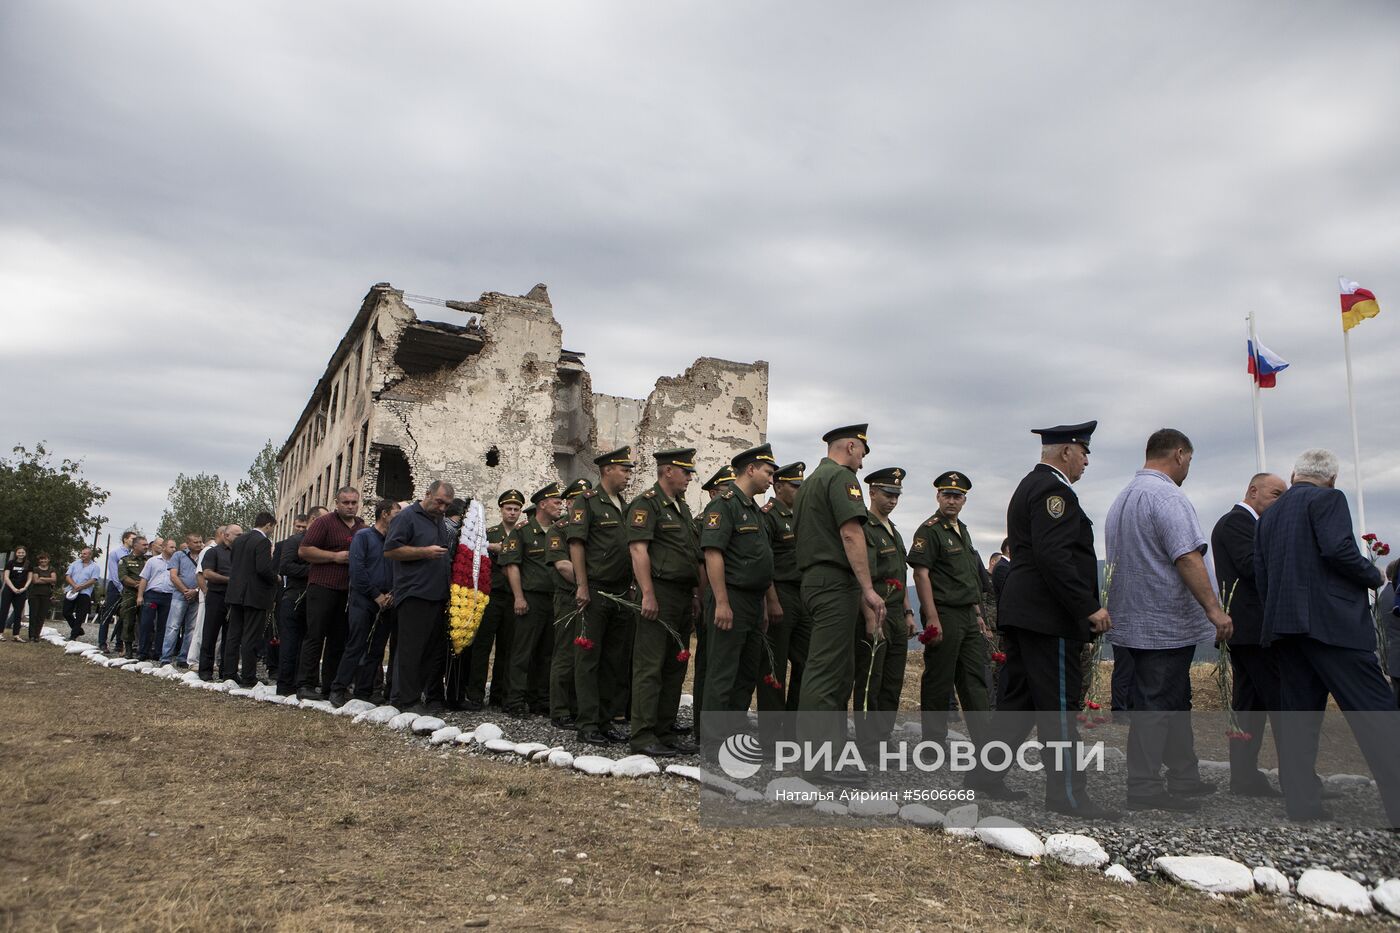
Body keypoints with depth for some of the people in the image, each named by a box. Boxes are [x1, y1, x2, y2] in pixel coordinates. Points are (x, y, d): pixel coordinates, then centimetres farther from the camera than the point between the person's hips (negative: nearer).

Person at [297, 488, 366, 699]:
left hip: (348, 592, 6)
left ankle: (329, 684, 15)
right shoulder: (324, 522, -3)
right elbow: (304, 550, -8)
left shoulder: (362, 526, 14)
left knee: (339, 640, 8)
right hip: (323, 587, -5)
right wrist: (335, 556, -13)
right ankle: (305, 684, 0)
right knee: (315, 636, -4)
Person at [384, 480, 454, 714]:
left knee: (437, 649, 9)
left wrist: (450, 582, 19)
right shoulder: (407, 517, -4)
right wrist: (425, 552, -16)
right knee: (411, 649, -3)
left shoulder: (440, 522, 21)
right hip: (414, 596, -8)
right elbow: (390, 550, -13)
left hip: (438, 596, 8)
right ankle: (407, 700, 4)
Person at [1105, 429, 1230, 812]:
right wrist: (1214, 609, -22)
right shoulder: (1168, 496, -15)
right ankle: (1143, 790, 2)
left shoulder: (1122, 498, 16)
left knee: (1175, 702, 18)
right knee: (1155, 707, -4)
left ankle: (1184, 778, 28)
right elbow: (1188, 558, -23)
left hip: (1133, 619, 10)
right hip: (1166, 623, -10)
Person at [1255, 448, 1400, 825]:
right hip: (1332, 621, -7)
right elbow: (1339, 549, -16)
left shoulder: (1268, 515, 19)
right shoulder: (1327, 498, -1)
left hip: (1282, 624, 7)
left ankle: (1301, 802, 8)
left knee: (1298, 713, 7)